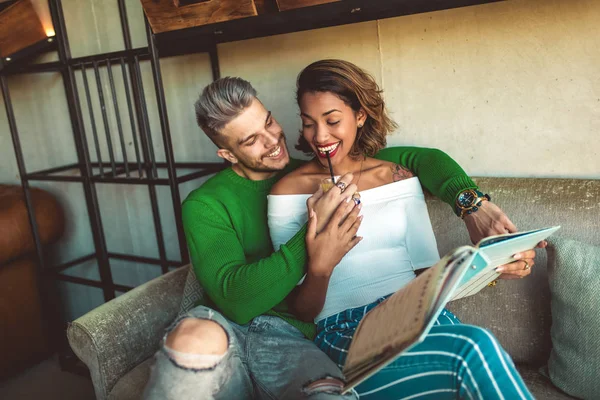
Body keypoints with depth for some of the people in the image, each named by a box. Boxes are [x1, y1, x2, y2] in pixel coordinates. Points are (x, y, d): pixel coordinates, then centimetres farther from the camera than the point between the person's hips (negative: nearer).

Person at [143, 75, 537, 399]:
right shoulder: (206, 205, 1)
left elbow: (419, 158, 10)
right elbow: (236, 299, -13)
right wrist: (311, 242, -20)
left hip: (289, 340, 1)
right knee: (196, 338, -39)